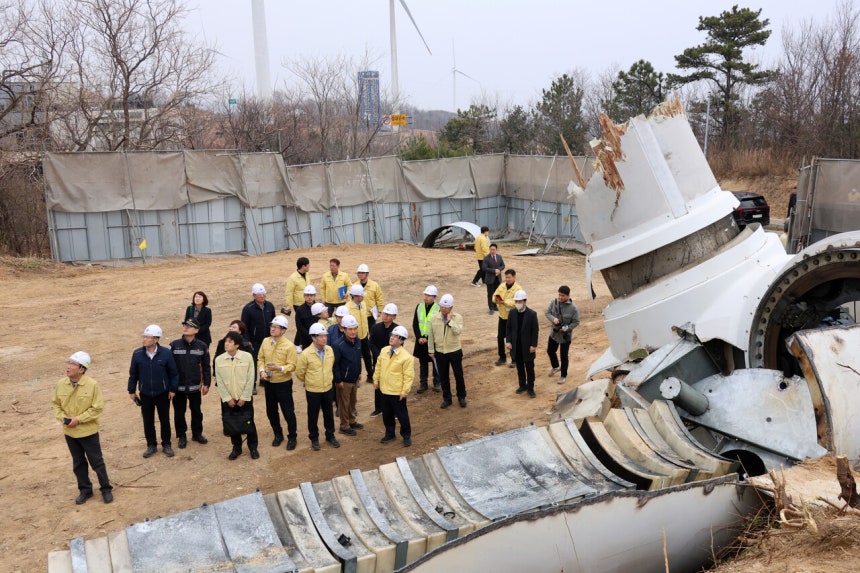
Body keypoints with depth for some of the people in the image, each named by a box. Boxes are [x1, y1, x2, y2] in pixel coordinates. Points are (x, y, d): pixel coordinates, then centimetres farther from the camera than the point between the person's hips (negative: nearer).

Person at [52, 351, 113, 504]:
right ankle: (85, 489, 33)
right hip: (69, 432, 4)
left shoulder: (92, 384, -18)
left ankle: (106, 489, 23)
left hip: (88, 431, -4)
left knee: (96, 461, 7)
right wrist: (62, 417, -10)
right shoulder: (61, 384, -6)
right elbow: (56, 403, 8)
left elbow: (98, 408, -15)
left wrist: (79, 419, -20)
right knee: (78, 463, 17)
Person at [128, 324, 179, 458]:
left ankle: (166, 445, 27)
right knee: (148, 421, 12)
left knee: (164, 420, 11)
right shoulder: (137, 354, -10)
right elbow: (133, 374, 2)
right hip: (145, 394, 2)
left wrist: (172, 389, -3)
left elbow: (174, 373, -5)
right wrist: (131, 390, 6)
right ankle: (151, 445, 28)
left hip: (163, 394, -1)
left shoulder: (166, 353, -15)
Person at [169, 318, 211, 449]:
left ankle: (197, 434, 34)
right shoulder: (174, 345, -8)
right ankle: (181, 436, 28)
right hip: (178, 387, -1)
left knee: (196, 411, 15)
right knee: (179, 412, 11)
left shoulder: (202, 346, -6)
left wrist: (206, 383, 3)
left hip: (195, 387, 1)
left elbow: (206, 367, 2)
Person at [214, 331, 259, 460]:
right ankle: (236, 448, 29)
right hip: (228, 399, 2)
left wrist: (244, 397, -11)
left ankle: (253, 447, 26)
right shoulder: (219, 359, -5)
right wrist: (227, 398, -8)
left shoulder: (247, 357, -12)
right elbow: (219, 381, -3)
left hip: (245, 398, -2)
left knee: (249, 423, 8)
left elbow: (250, 379, -9)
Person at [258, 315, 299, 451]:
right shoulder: (265, 342, -1)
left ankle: (292, 437, 22)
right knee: (271, 411, 17)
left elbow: (292, 366, -15)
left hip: (284, 383, -5)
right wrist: (262, 370, -10)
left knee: (288, 412, 4)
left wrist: (280, 368, -31)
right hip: (269, 382, 5)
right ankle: (278, 434, 37)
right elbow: (260, 358, 8)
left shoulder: (289, 346, -17)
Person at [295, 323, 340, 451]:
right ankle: (314, 439, 29)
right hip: (313, 391, -4)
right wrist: (309, 382, 6)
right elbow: (299, 373, -8)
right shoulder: (306, 354, -20)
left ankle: (330, 436, 35)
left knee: (329, 414, 17)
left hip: (328, 389, 4)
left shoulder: (330, 350, -6)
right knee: (313, 416, 11)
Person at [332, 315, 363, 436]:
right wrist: (338, 380, -16)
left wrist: (359, 372, 16)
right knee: (344, 403, 9)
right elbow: (335, 364, -19)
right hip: (344, 380, -7)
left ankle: (352, 421, 41)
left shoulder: (358, 341, -4)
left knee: (352, 401, 22)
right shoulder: (338, 345, -25)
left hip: (355, 379, 7)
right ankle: (344, 426, 25)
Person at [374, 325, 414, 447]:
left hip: (397, 392, -6)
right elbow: (378, 366, 12)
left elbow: (409, 376, -15)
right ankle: (389, 434, 37)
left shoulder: (406, 357, -18)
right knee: (387, 414, 19)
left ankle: (406, 436, 26)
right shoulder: (384, 351, -1)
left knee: (401, 414, 8)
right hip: (384, 389, 6)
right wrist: (376, 379, 12)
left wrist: (405, 391, -16)